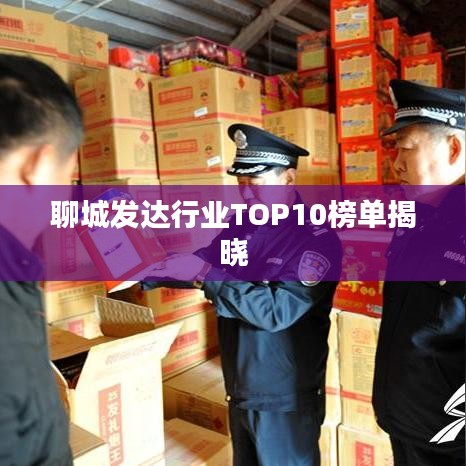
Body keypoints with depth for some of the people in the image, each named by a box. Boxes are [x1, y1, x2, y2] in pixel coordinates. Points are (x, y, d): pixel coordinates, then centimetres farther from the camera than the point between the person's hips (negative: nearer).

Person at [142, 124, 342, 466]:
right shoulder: (240, 225, -1)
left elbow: (277, 310, -29)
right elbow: (204, 266, 7)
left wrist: (205, 273, -29)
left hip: (286, 401, -6)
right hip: (240, 392, 6)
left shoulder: (318, 239, -20)